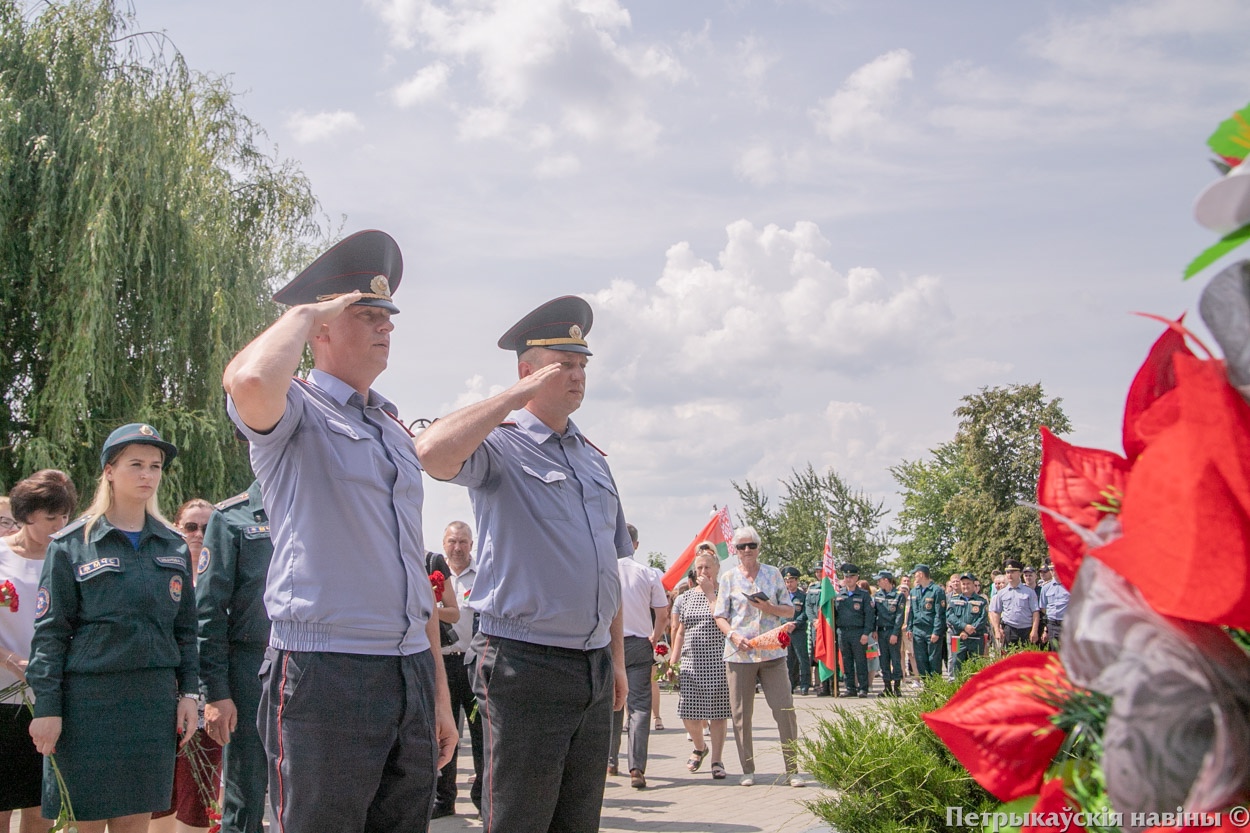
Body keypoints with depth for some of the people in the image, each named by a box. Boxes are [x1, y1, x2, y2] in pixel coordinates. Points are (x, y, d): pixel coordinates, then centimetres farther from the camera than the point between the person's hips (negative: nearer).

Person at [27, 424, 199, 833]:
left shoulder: (174, 547, 11)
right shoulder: (71, 545, 0)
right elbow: (50, 631, -2)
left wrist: (189, 692, 8)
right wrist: (46, 707, -8)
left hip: (155, 699, 3)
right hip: (88, 699, -3)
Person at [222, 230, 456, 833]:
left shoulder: (394, 430, 20)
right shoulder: (296, 411, -2)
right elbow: (248, 381, -30)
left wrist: (438, 689, 19)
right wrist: (303, 311, -10)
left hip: (412, 675, 7)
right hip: (326, 675, -7)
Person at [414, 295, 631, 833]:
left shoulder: (593, 459, 17)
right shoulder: (500, 445, -6)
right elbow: (432, 451, -30)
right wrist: (518, 395, -20)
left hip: (595, 667, 7)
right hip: (526, 666, -7)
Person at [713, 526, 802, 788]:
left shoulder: (773, 574, 9)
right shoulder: (729, 578, 6)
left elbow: (789, 610, 10)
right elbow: (720, 616, 5)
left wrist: (769, 608, -9)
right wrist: (733, 635, -14)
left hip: (772, 652, 0)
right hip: (739, 654, 0)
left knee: (785, 709, -6)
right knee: (741, 713, 2)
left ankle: (792, 768, 2)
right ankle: (748, 769, 13)